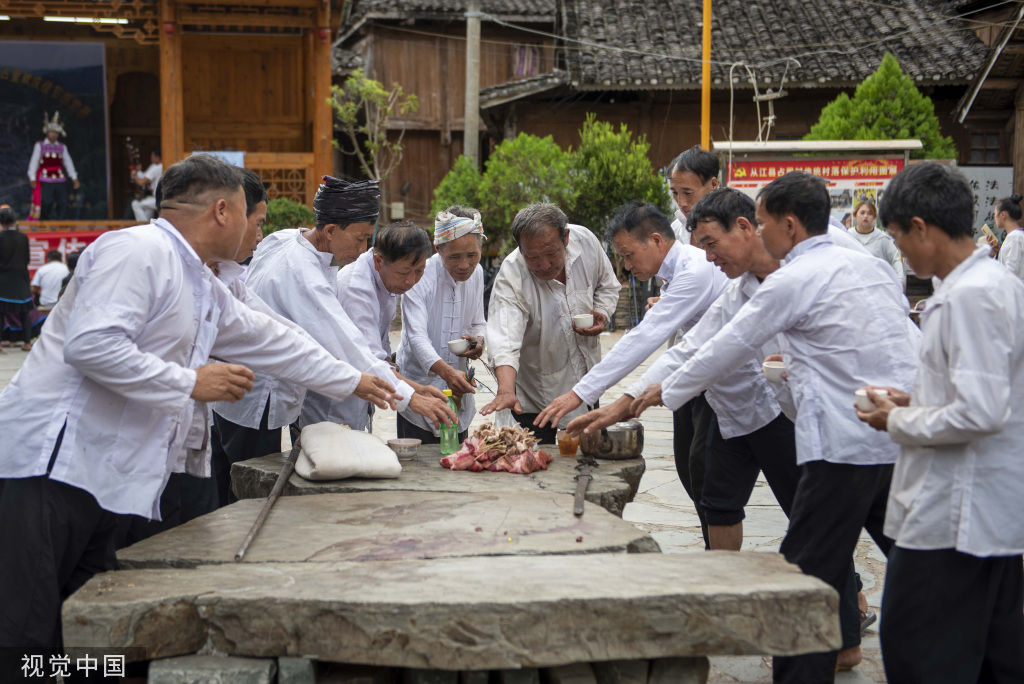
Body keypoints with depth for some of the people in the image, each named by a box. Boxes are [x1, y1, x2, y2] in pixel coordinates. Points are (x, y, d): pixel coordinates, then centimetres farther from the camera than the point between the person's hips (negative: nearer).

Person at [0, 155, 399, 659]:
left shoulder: (203, 289, 22)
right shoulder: (137, 251, -10)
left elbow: (270, 342, 32)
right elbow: (89, 344, -22)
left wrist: (353, 381, 39)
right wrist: (191, 382, -14)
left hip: (108, 478, 10)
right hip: (55, 460, -10)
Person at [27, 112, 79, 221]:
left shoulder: (62, 147, 12)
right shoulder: (39, 146, 4)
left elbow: (68, 162, 11)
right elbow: (33, 162, 2)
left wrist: (74, 178, 4)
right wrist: (32, 178, -6)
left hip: (60, 180, 3)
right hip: (45, 181, -3)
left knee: (62, 204, -2)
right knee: (45, 204, -7)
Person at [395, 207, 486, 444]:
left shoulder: (476, 273, 3)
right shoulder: (419, 277, -17)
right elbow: (417, 335, -26)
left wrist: (479, 340, -9)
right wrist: (446, 371, -44)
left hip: (458, 389, 6)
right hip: (419, 385, -5)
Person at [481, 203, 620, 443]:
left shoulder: (585, 240, -15)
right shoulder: (511, 276, -28)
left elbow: (607, 286, 6)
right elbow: (504, 338, -42)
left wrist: (602, 315, -14)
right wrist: (505, 390, -58)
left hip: (586, 381, 5)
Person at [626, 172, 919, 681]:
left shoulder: (792, 282, -8)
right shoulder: (873, 266, 13)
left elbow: (726, 350, -1)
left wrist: (665, 392, 14)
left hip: (847, 444, -8)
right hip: (906, 439, 8)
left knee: (806, 576, 0)